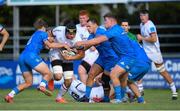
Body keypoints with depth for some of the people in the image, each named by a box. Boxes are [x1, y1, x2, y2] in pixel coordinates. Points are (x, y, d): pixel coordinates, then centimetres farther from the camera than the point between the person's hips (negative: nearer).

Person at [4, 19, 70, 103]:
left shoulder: (34, 35, 32)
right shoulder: (42, 33, 10)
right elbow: (49, 45, -2)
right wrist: (63, 45, 4)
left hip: (22, 57, 8)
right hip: (31, 55, -8)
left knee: (28, 83, 14)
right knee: (48, 74, -6)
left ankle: (10, 95, 1)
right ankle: (42, 86, -36)